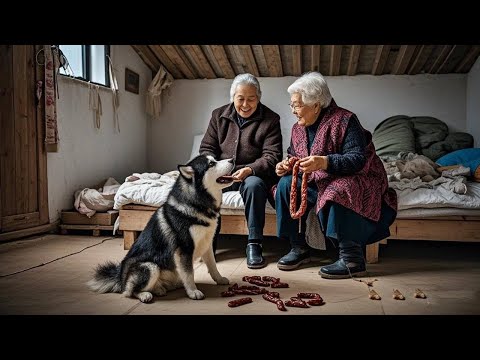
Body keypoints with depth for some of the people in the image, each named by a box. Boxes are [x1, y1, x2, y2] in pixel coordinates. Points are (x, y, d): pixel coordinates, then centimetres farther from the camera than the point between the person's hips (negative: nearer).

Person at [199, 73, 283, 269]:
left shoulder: (270, 120, -1)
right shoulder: (219, 115, 9)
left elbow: (272, 156, -9)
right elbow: (207, 148, 8)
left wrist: (250, 169, -28)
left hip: (253, 174, -2)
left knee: (254, 185, -37)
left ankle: (254, 245, -26)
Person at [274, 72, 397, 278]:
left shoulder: (344, 120, -15)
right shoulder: (298, 129, 7)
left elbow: (359, 159, -25)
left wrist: (325, 162, -40)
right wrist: (285, 166, -10)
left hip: (354, 178, -7)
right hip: (315, 182, 7)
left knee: (336, 193, -38)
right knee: (286, 184, -15)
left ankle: (352, 259, -27)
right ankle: (299, 248, -7)